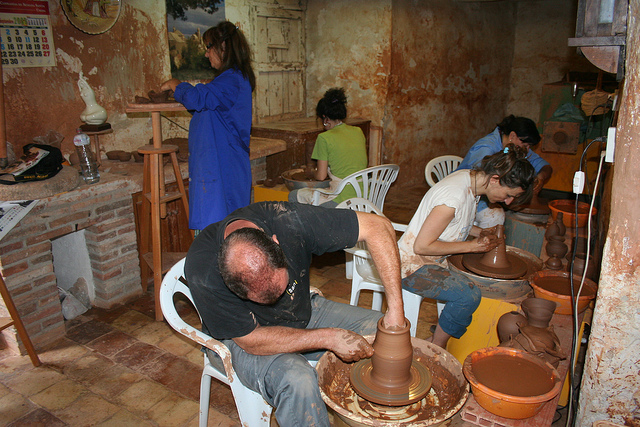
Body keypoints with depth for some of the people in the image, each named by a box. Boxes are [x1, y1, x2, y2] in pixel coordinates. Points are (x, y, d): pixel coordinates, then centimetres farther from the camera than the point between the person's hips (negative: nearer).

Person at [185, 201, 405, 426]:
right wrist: (329, 338, -27)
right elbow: (251, 340, -24)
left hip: (304, 311, 4)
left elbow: (378, 226, -27)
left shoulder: (287, 220, -30)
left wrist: (396, 311, -30)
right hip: (241, 340, -3)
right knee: (298, 380, -33)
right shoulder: (203, 274, -33)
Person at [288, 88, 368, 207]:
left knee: (294, 196, 12)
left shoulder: (324, 138, -11)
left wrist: (310, 172, 16)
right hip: (364, 197, 8)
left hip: (342, 201, -8)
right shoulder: (358, 132, 7)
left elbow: (321, 176, -8)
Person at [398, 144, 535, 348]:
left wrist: (480, 232, 1)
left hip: (432, 261, 10)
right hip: (413, 266, -10)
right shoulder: (454, 196, -29)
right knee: (469, 295, -24)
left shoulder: (470, 179, 0)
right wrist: (472, 245, -19)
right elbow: (422, 246, -26)